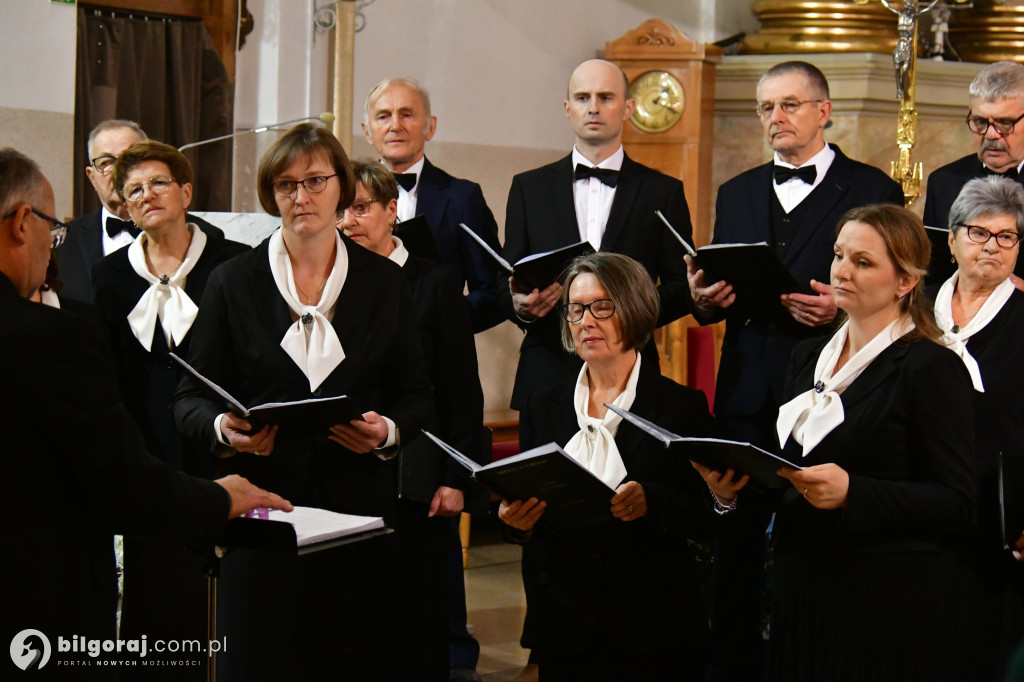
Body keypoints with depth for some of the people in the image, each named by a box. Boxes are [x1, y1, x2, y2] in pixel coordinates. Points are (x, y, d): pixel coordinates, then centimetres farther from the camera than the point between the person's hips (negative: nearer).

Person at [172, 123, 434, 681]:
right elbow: (190, 399, 7)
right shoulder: (232, 283, 8)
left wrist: (389, 431, -10)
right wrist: (223, 427, -15)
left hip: (359, 504, 1)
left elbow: (418, 398, 11)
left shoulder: (385, 283, 11)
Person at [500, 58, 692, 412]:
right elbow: (506, 284, 12)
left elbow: (682, 289, 7)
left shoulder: (663, 191, 9)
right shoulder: (529, 187, 13)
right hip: (547, 375, 1)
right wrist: (519, 304, -11)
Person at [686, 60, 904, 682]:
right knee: (738, 540, 5)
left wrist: (843, 309, -19)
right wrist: (705, 299, -4)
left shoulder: (873, 190, 2)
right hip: (747, 392, 4)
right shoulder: (736, 194, 16)